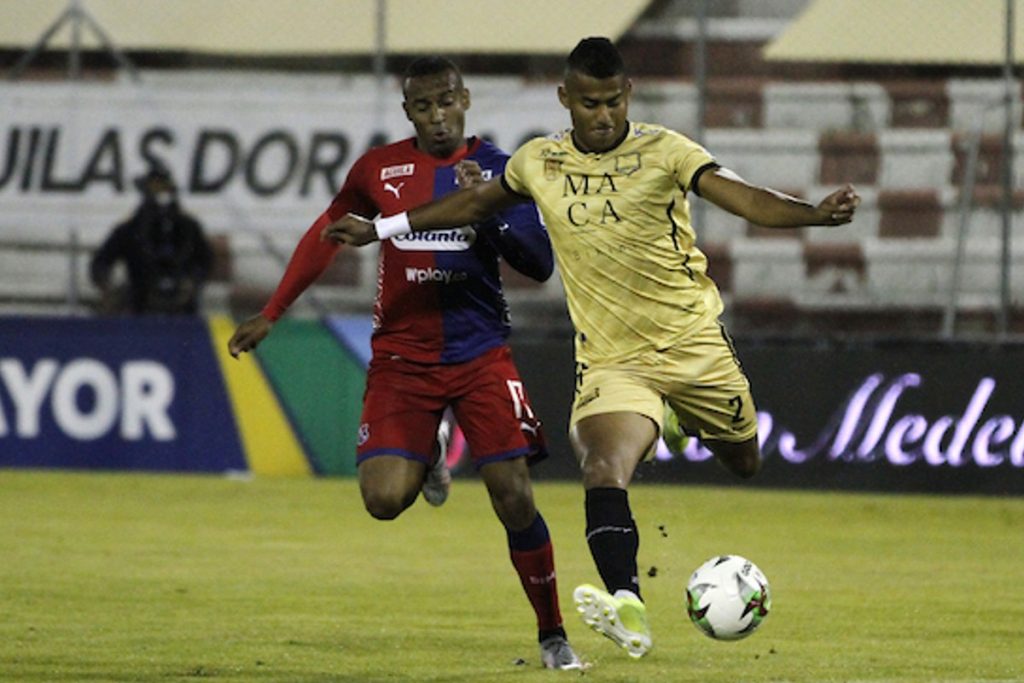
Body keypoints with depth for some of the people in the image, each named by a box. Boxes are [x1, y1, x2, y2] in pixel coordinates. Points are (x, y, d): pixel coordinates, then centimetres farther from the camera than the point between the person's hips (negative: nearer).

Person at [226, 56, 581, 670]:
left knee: (515, 497, -10)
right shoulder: (379, 169, 3)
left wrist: (487, 206, -22)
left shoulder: (498, 170, 0)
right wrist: (271, 315, 18)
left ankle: (553, 636, 7)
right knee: (384, 498, -16)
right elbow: (327, 235, 17)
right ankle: (427, 459, 22)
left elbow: (539, 265, -6)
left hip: (481, 356, -1)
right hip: (402, 359, 1)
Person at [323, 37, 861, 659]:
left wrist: (814, 213, -40)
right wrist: (382, 228, 26)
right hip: (611, 361, 0)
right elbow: (476, 203, 21)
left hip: (694, 344, 0)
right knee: (604, 471, -26)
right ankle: (627, 610, -39)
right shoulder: (539, 163, 2)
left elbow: (745, 198, -21)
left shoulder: (663, 151, -9)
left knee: (745, 466, 12)